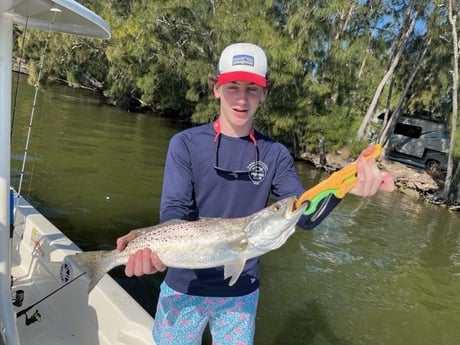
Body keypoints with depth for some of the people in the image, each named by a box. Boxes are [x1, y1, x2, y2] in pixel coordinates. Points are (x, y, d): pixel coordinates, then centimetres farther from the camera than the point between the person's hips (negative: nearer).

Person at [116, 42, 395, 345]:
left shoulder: (275, 155, -4)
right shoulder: (186, 143, -9)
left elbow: (305, 214, -11)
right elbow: (174, 210, -15)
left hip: (242, 292, 2)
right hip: (185, 287, -1)